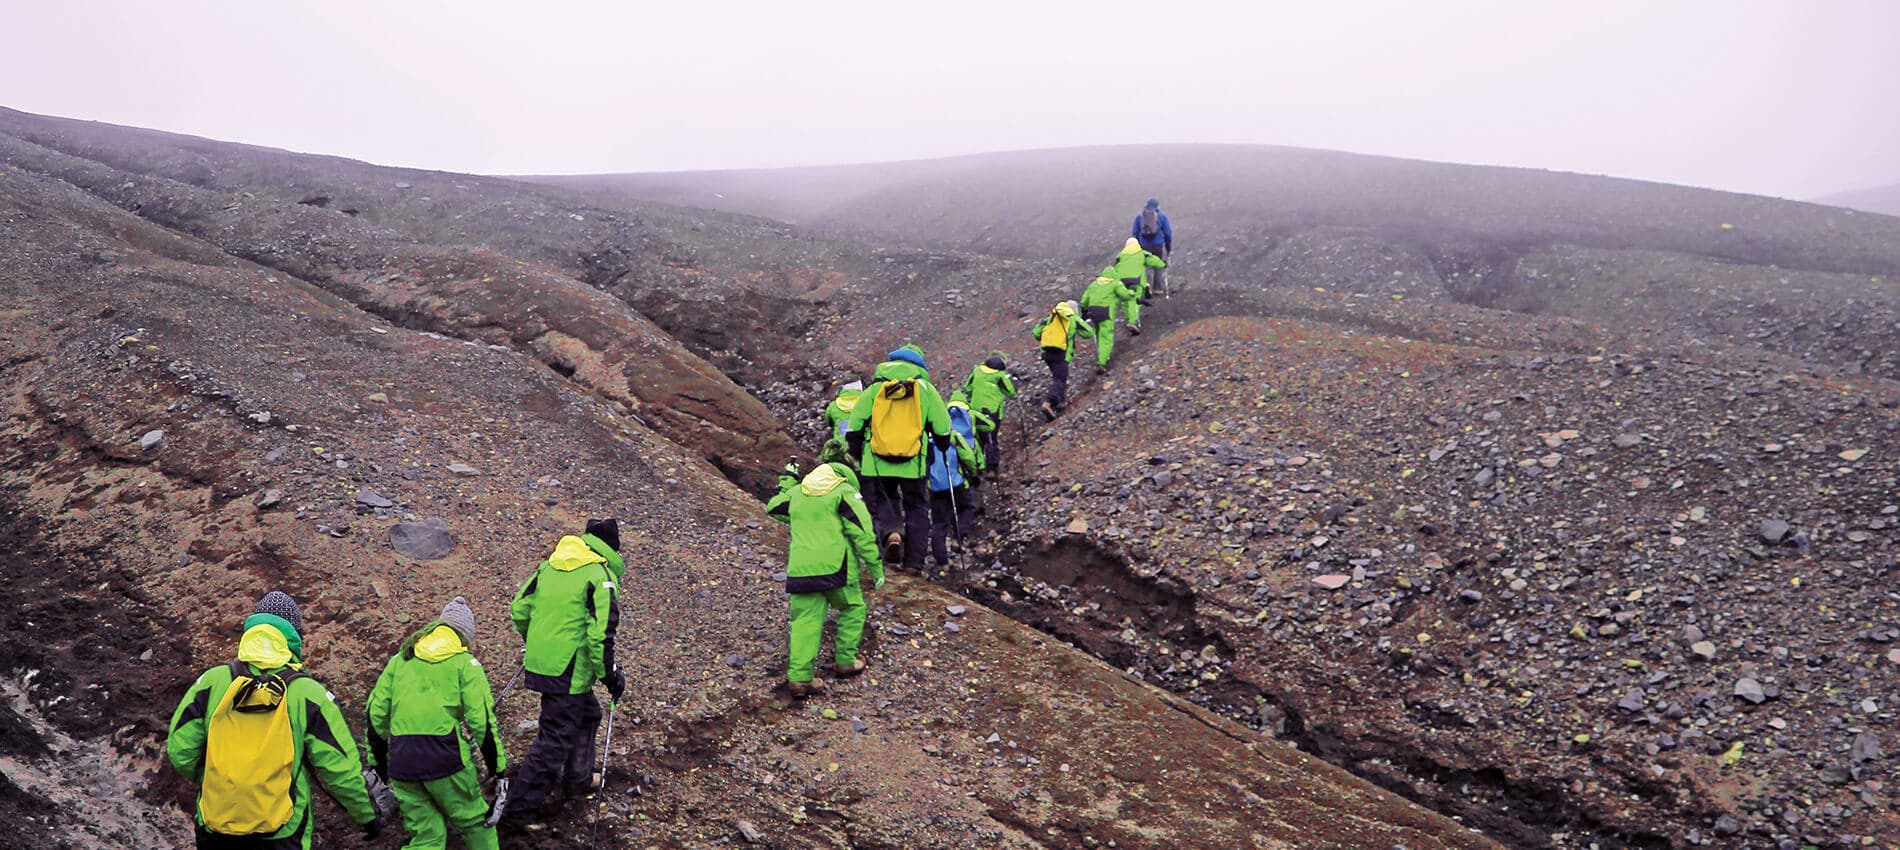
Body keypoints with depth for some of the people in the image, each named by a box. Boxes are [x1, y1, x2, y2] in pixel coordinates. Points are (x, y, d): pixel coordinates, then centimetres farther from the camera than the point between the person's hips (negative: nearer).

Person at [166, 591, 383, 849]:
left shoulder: (212, 682, -5)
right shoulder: (308, 694, -10)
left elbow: (179, 752, 0)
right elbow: (341, 769, -9)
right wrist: (368, 816, 5)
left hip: (215, 829, 2)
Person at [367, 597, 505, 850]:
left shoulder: (400, 659, 17)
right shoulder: (465, 663, 3)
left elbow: (376, 712, 17)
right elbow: (481, 720, -4)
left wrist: (378, 759, 28)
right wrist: (497, 765, 3)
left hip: (401, 760, 5)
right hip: (445, 756, -4)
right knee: (475, 822, 14)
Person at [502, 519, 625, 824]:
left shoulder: (549, 564, 7)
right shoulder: (601, 577, -15)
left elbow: (519, 609, 12)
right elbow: (600, 635, -21)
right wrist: (610, 675, -9)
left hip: (538, 662, 8)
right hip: (569, 673, -8)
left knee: (587, 715, 28)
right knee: (555, 739, 3)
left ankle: (577, 780, 44)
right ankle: (520, 808, 8)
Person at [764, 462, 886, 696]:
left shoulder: (796, 492, 20)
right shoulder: (845, 492, 6)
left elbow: (773, 508, 37)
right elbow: (862, 533, -2)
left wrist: (787, 484, 49)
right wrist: (876, 570, 1)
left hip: (800, 569, 4)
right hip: (835, 567, -3)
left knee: (805, 621, 3)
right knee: (852, 609, 18)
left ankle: (799, 676, -5)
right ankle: (845, 662, 21)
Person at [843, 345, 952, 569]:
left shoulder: (876, 388, 5)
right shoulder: (925, 389, 4)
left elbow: (854, 424, 4)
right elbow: (942, 428, 5)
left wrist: (855, 455, 16)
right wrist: (942, 446, 25)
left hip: (877, 463, 0)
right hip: (913, 464, 0)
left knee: (882, 502, 16)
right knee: (916, 507, 13)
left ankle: (890, 532, -16)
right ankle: (914, 561, 11)